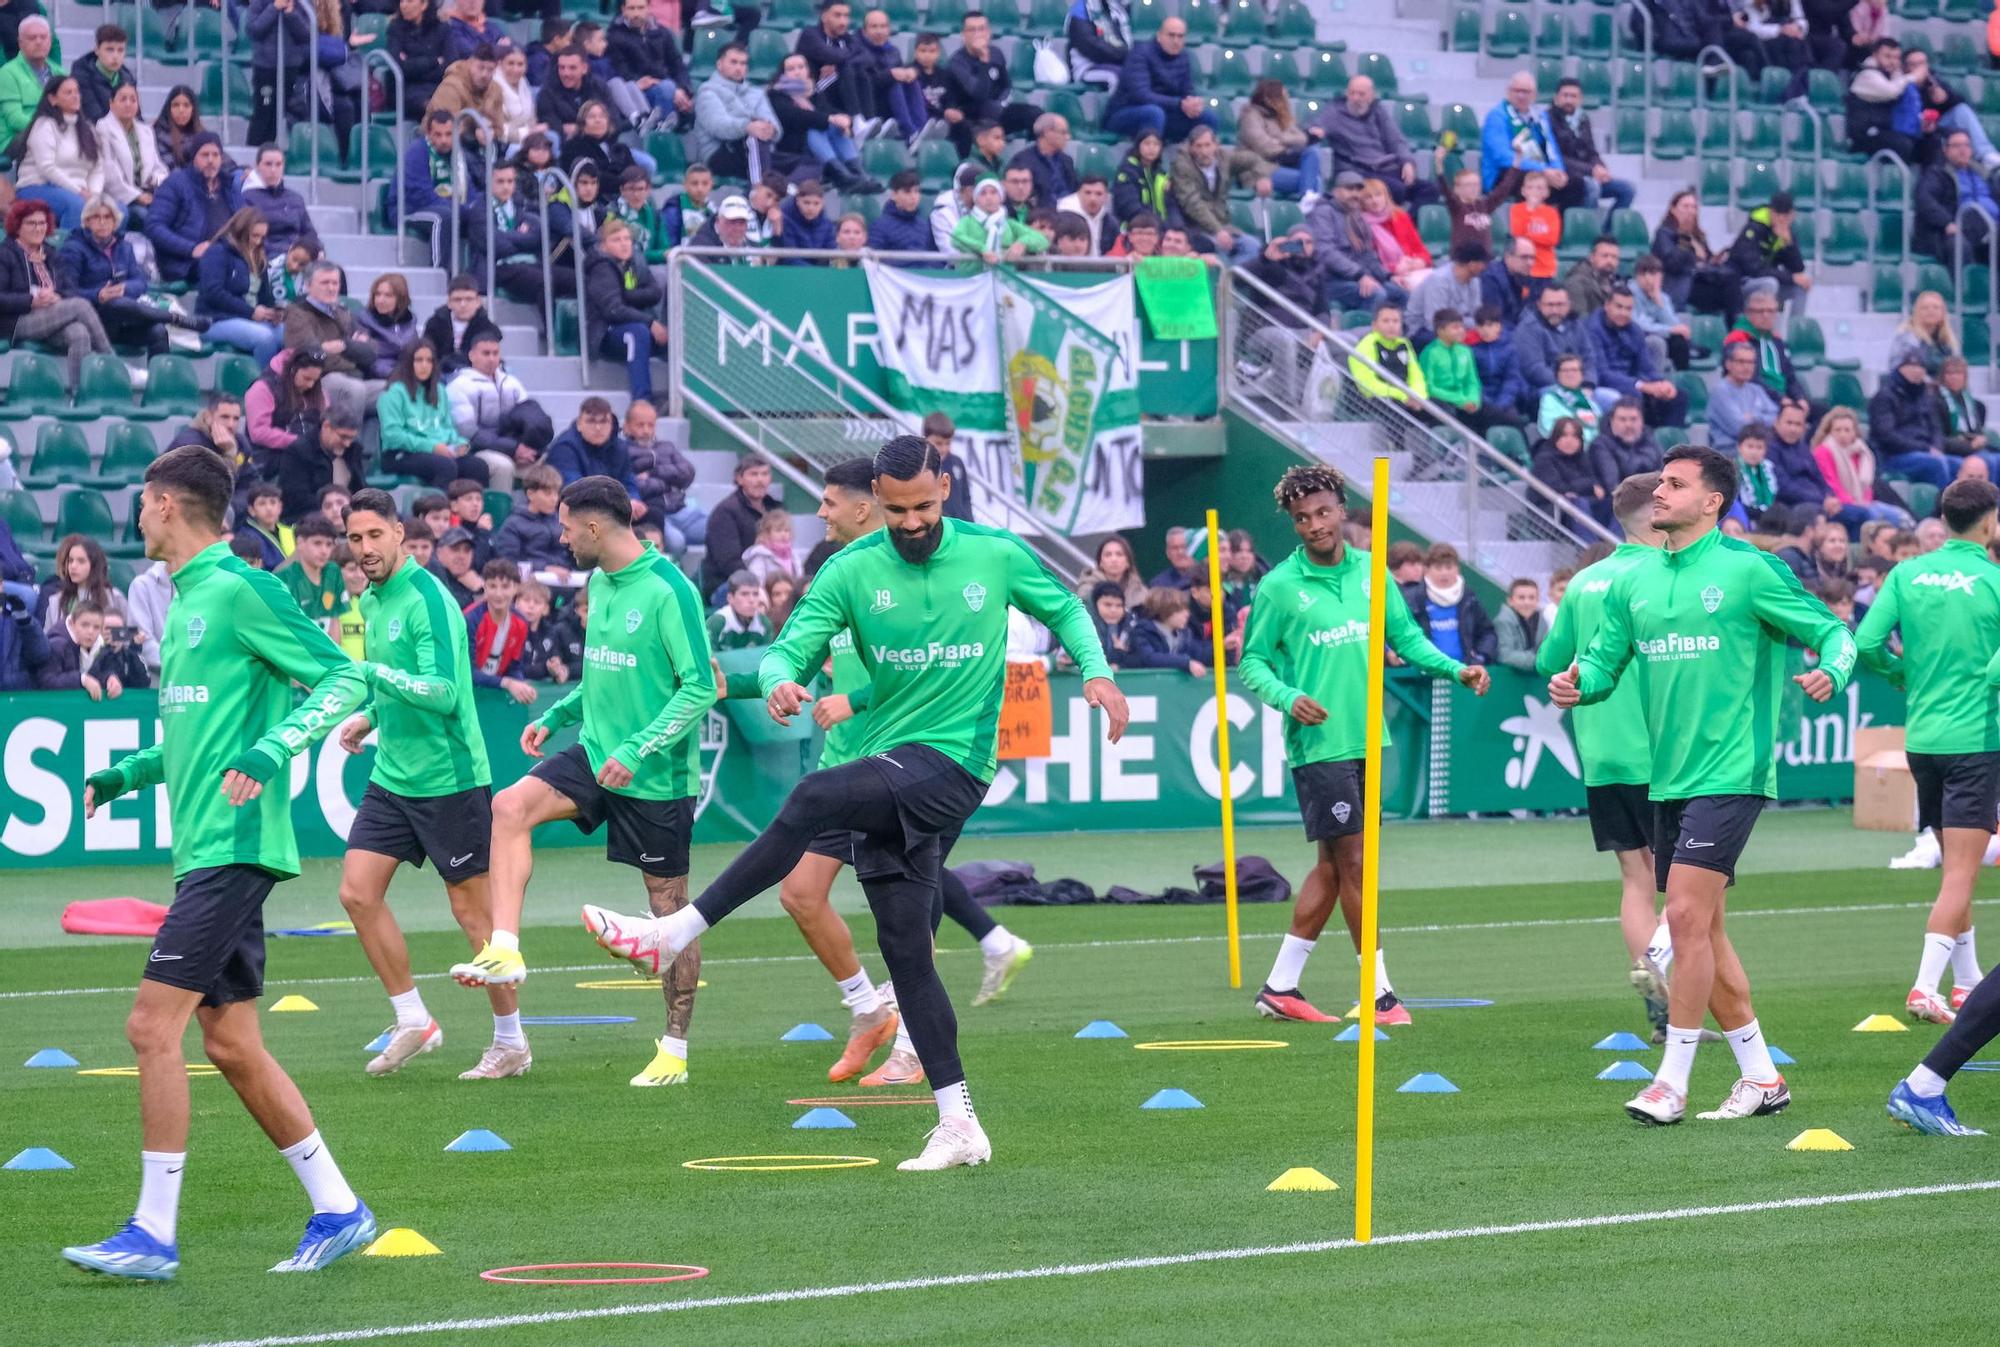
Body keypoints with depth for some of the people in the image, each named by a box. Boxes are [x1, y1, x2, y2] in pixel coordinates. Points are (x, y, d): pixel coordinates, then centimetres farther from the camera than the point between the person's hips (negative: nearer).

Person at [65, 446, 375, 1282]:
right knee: (232, 1046, 10)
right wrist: (128, 775, 27)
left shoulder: (239, 592, -11)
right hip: (208, 848, 10)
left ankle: (153, 1235, -10)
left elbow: (343, 679, -14)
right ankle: (337, 1210, 15)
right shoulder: (187, 600, 17)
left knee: (153, 1025, -12)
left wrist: (270, 752, -25)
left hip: (230, 849, -10)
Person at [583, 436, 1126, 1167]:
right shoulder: (852, 571, 2)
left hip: (952, 763, -5)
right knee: (904, 948, 2)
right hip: (889, 777, 5)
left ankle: (674, 934, -23)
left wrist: (1096, 672, -4)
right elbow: (790, 648, -2)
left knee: (813, 798, -28)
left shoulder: (996, 555, 0)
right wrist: (780, 680, -27)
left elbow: (1064, 609, 15)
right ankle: (959, 1127, 7)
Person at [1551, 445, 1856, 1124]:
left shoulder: (1749, 569, -6)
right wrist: (1577, 682, -8)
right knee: (1701, 933, 9)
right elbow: (1603, 660, 15)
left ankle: (1672, 1081, -9)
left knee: (1688, 917, -14)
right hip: (1668, 780, 7)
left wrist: (1830, 674, -22)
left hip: (1729, 774, -7)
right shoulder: (1634, 582, 11)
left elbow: (1833, 631, -1)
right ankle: (1761, 1077, 19)